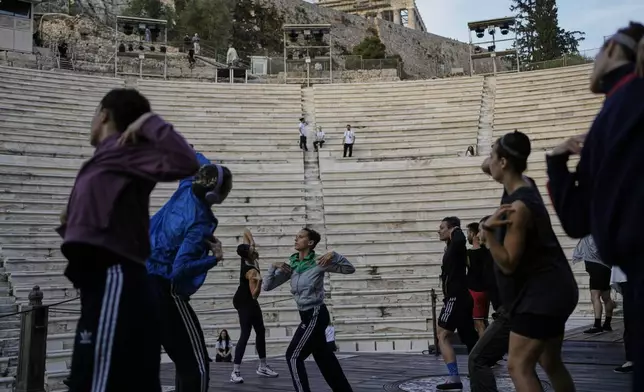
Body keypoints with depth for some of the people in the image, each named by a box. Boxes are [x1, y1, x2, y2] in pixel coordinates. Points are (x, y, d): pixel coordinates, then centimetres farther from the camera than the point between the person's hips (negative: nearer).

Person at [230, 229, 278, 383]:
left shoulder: (247, 259, -8)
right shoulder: (252, 271, -30)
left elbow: (246, 232, 4)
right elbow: (255, 294, -30)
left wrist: (251, 243, -13)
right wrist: (259, 282, -46)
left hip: (249, 301, 10)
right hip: (244, 302, -10)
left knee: (260, 331, 13)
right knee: (245, 334, -14)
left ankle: (262, 367, 22)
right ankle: (235, 372, -14)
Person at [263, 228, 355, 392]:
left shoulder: (318, 263, -12)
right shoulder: (290, 265, 4)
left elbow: (349, 269, -8)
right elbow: (267, 286, 2)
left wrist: (334, 255, -23)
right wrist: (274, 267, -13)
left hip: (316, 315, -7)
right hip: (307, 316, 7)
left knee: (293, 356, -9)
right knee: (323, 356, 16)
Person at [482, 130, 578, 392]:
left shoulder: (519, 207, -23)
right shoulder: (524, 189, 5)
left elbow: (508, 264, -23)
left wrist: (488, 230, -33)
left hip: (542, 292, -10)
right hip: (552, 288, 10)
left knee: (519, 366, -9)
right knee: (550, 363, 19)